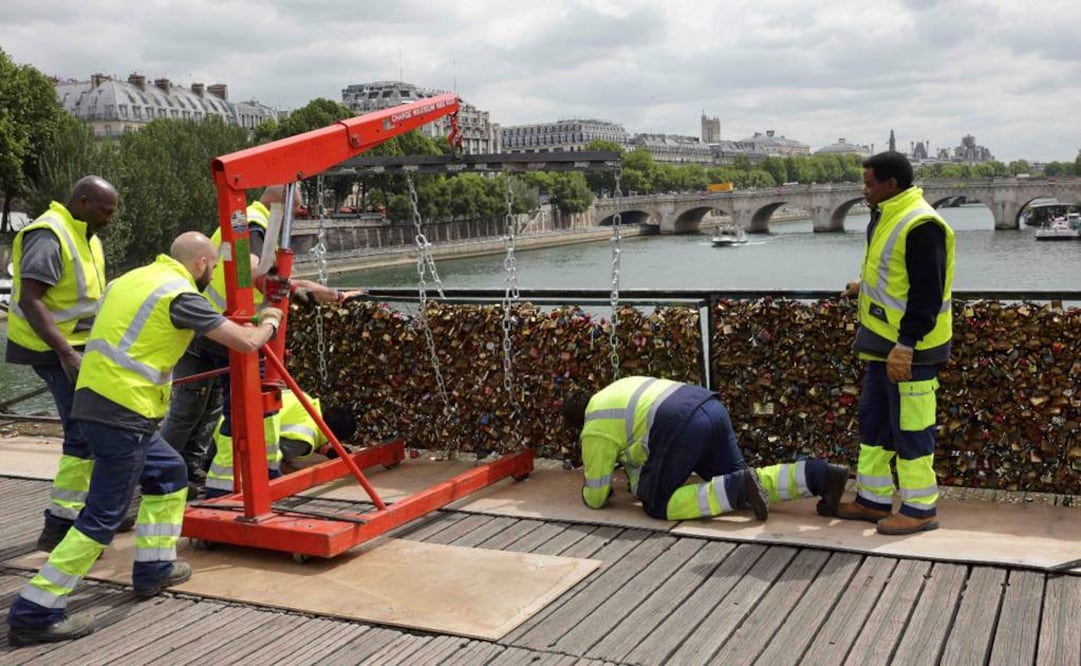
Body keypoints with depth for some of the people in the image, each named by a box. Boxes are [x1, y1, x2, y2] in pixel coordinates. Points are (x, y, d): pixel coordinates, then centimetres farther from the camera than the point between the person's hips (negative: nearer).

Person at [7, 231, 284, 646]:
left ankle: (154, 567, 28)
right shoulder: (180, 294, -9)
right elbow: (245, 342, -9)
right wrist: (270, 323, 11)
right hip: (123, 412, -9)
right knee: (103, 517, -4)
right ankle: (34, 613, -1)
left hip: (94, 401, 9)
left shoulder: (135, 278, 15)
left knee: (168, 472, 24)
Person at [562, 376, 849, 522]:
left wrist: (590, 494, 40)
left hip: (681, 426, -9)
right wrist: (639, 485, 58)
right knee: (743, 483, 17)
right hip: (712, 408, 9)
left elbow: (596, 497, 17)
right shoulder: (617, 391, 34)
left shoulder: (595, 431, 12)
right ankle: (822, 475, -1)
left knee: (658, 504, 4)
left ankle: (739, 488, -15)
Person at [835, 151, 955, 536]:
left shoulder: (920, 225, -19)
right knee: (874, 420, 16)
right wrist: (868, 286, 29)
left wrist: (905, 345, -25)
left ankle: (920, 509, 10)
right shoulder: (886, 217, 12)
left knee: (910, 427, -2)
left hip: (910, 348, -10)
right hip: (883, 344, 10)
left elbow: (927, 293, -23)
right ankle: (873, 500, 27)